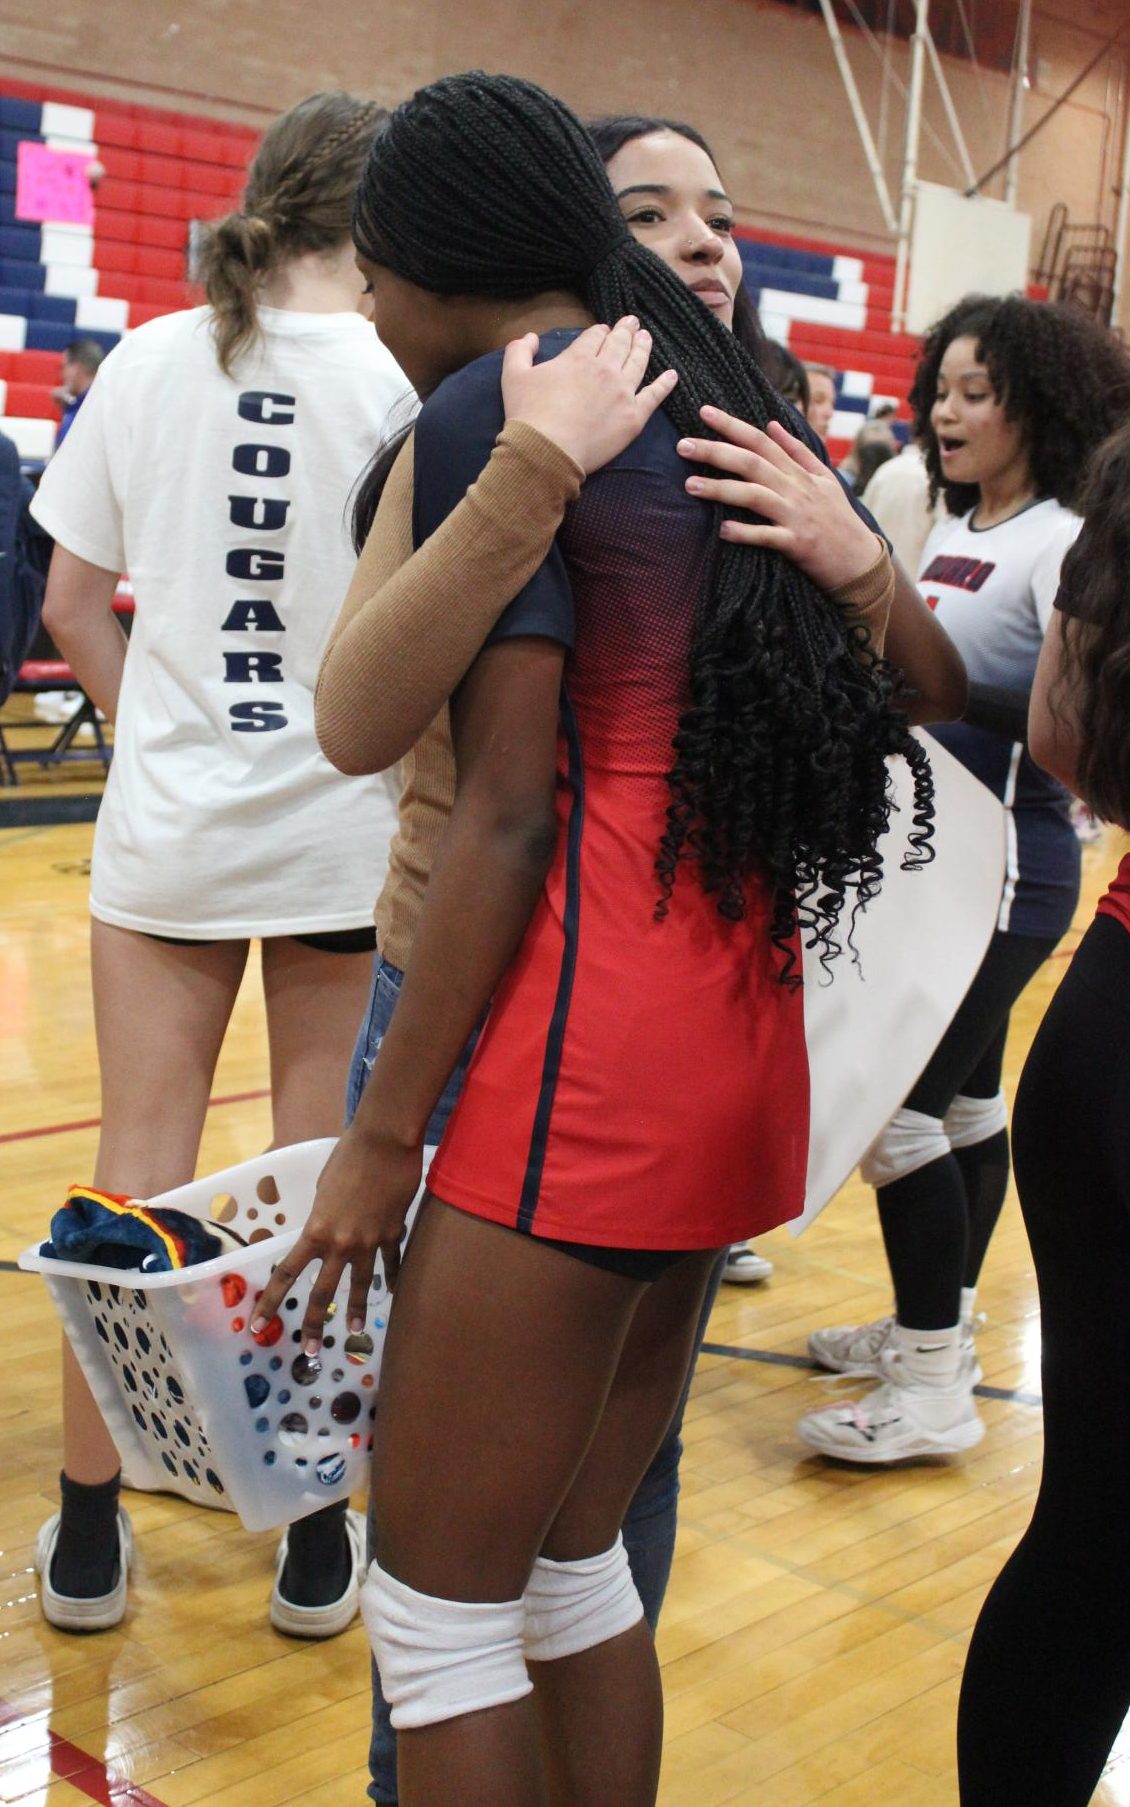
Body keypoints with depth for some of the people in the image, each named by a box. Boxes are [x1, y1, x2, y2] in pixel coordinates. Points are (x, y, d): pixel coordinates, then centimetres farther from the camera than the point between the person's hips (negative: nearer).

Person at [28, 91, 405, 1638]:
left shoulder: (149, 362, 1)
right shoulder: (402, 379, -9)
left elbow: (72, 608, 5)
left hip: (169, 826, 3)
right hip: (351, 830, -2)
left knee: (138, 1170, 10)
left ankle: (88, 1533, 21)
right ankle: (318, 1544, 19)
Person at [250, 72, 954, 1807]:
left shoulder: (489, 412, -8)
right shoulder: (704, 399, 18)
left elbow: (507, 810, -14)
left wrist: (385, 1134, -10)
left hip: (589, 1064, -9)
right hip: (736, 1047, 9)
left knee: (437, 1610, 3)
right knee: (572, 1564, 19)